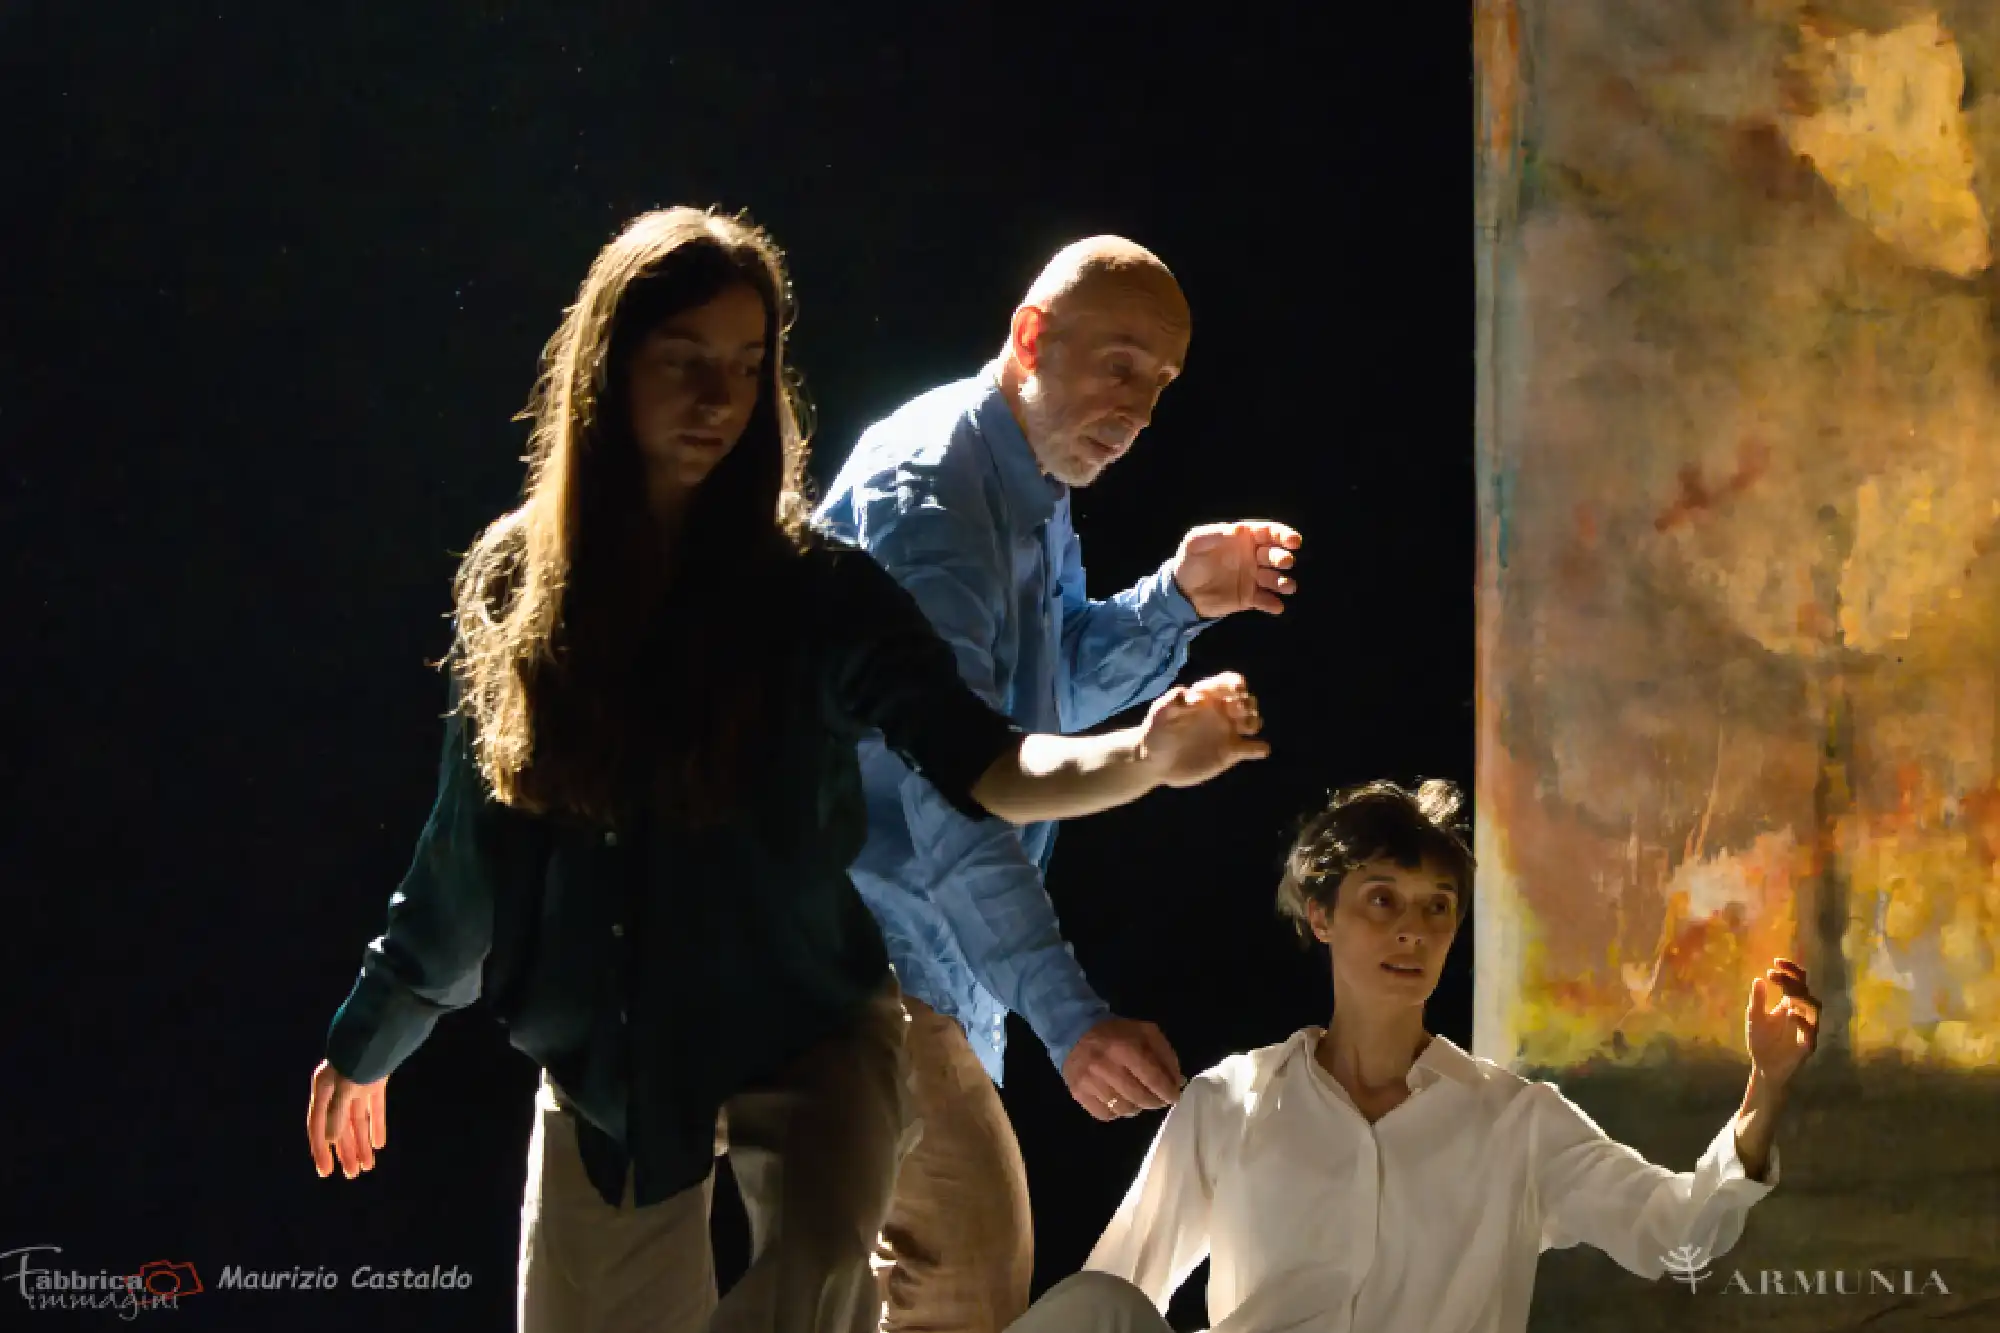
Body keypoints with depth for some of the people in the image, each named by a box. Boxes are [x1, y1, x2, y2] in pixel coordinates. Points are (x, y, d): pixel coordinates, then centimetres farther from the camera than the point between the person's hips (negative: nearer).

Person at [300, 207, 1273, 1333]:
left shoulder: (815, 591, -10)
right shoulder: (516, 584, -2)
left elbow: (984, 765, -21)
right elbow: (471, 842, 9)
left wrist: (1145, 757, -41)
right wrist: (367, 1041, 18)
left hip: (803, 1033, -3)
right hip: (602, 1062, 3)